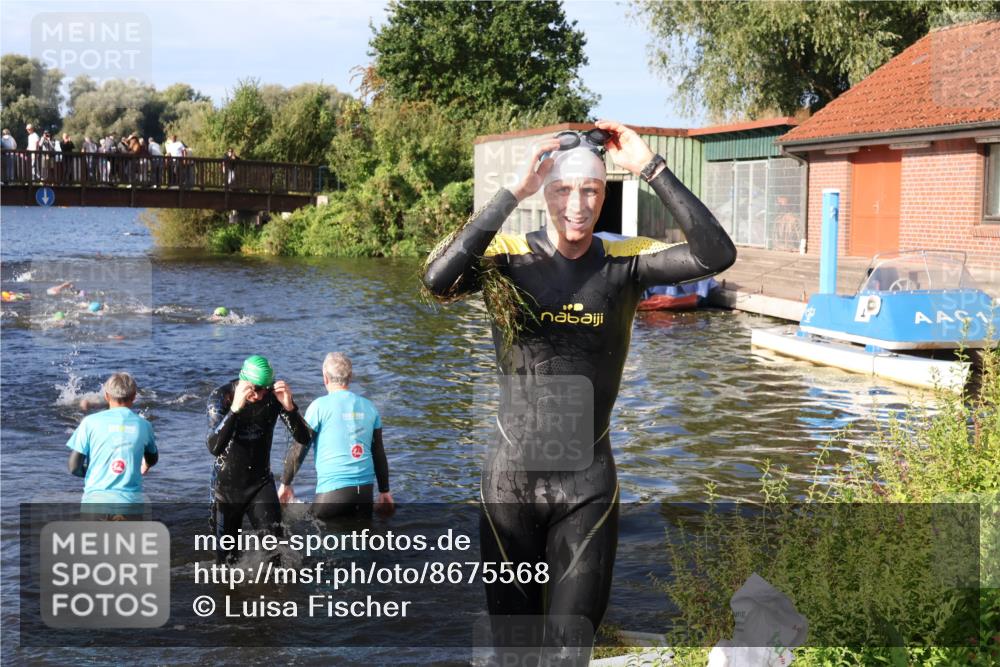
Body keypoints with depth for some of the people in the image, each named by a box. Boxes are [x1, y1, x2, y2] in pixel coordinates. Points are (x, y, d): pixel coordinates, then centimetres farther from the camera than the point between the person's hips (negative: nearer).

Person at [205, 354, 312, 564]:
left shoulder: (273, 397, -12)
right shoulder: (220, 397, -17)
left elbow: (304, 438, -17)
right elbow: (214, 447, -31)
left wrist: (289, 407, -34)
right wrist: (235, 408, -43)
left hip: (261, 482, 1)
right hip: (226, 485, -1)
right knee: (227, 557, 8)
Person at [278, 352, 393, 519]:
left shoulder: (320, 406, -4)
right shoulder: (369, 407, 9)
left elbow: (299, 449, -3)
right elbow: (379, 453, 14)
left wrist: (285, 484, 9)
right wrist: (384, 491, 22)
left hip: (333, 490, -5)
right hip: (365, 491, 5)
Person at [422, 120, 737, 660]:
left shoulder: (625, 262, -4)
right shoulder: (507, 257, -8)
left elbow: (715, 254, -18)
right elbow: (437, 280, -28)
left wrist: (651, 168, -19)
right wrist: (514, 193, -27)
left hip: (588, 480, 0)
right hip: (511, 475, 0)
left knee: (571, 642, 4)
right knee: (511, 638, 14)